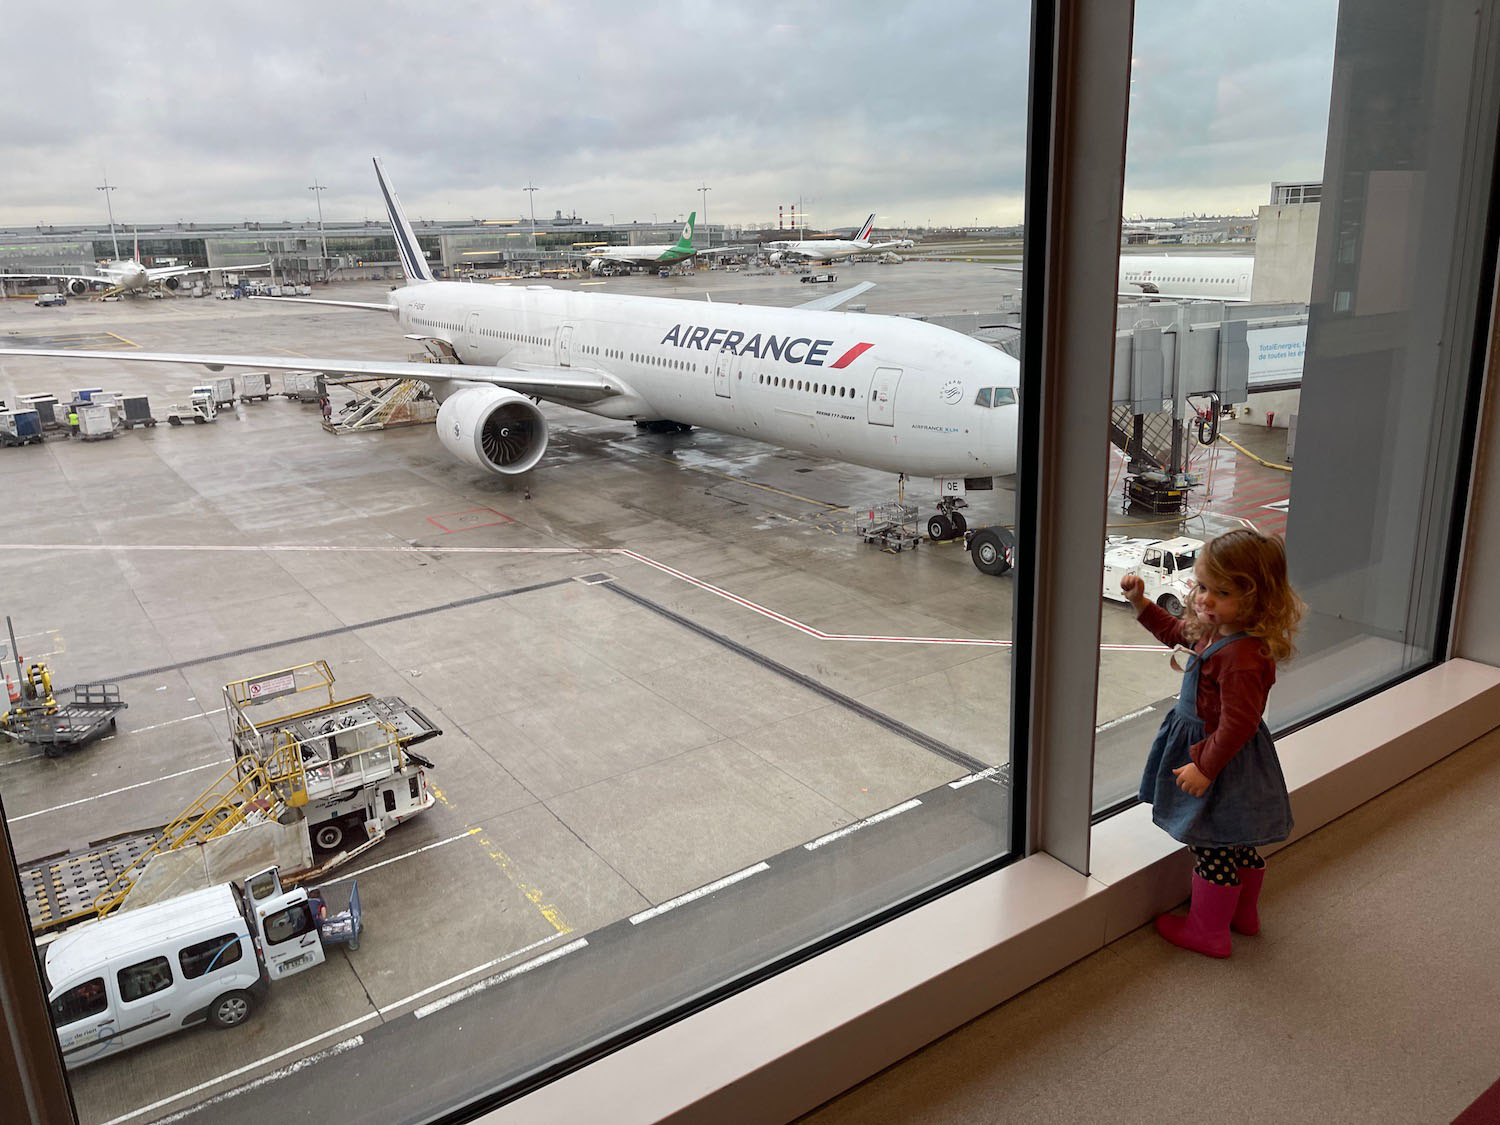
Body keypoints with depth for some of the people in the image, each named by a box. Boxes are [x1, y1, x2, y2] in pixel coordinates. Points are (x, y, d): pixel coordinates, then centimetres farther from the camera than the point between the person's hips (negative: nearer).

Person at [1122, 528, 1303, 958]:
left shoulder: (1243, 656, -32)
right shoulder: (1216, 630, -2)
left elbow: (1237, 724, -30)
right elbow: (1176, 631, 19)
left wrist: (1204, 768, -24)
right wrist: (1141, 603, 10)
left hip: (1225, 762, -10)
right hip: (1222, 754, 10)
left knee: (1213, 849, 8)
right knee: (1240, 843, 26)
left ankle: (1208, 931, 25)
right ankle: (1244, 913, 46)